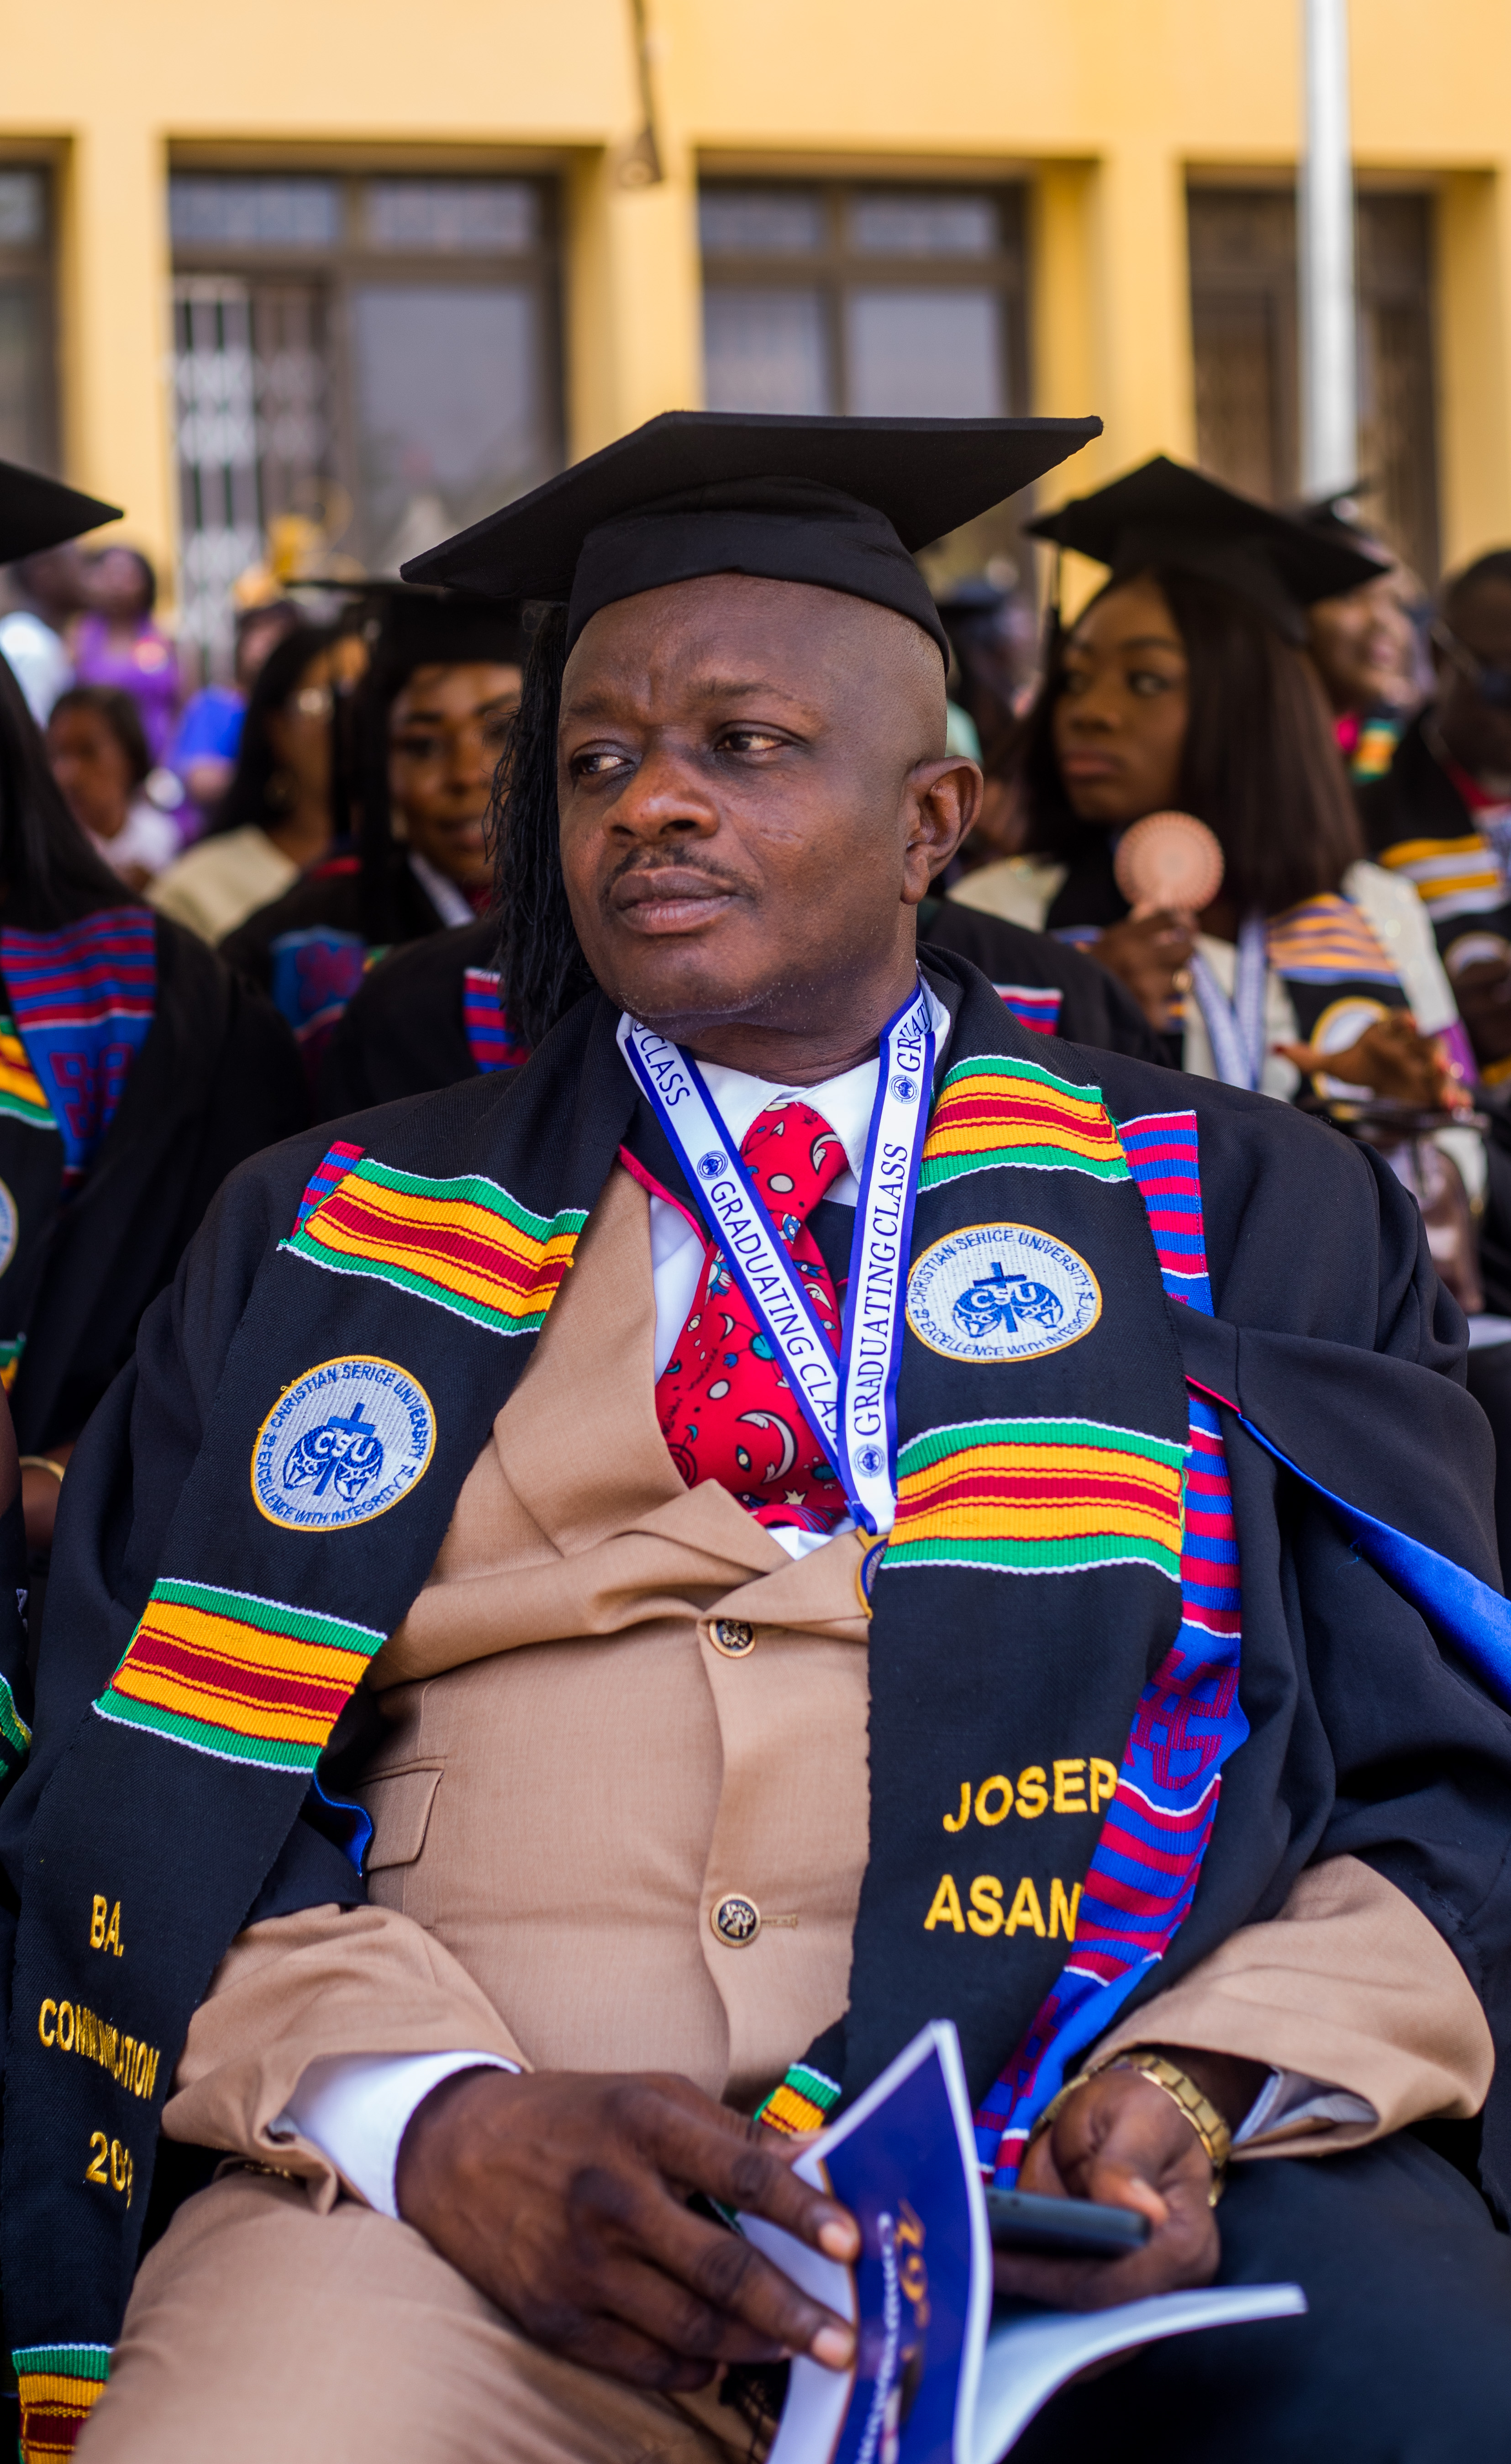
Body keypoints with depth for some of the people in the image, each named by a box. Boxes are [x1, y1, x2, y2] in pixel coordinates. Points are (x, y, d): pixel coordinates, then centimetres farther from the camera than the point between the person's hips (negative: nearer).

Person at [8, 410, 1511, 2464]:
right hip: (451, 2200, 0)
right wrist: (440, 2118, -12)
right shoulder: (329, 1242, 20)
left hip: (1101, 2208, 0)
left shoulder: (1249, 1217, 19)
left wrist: (1200, 2092, -10)